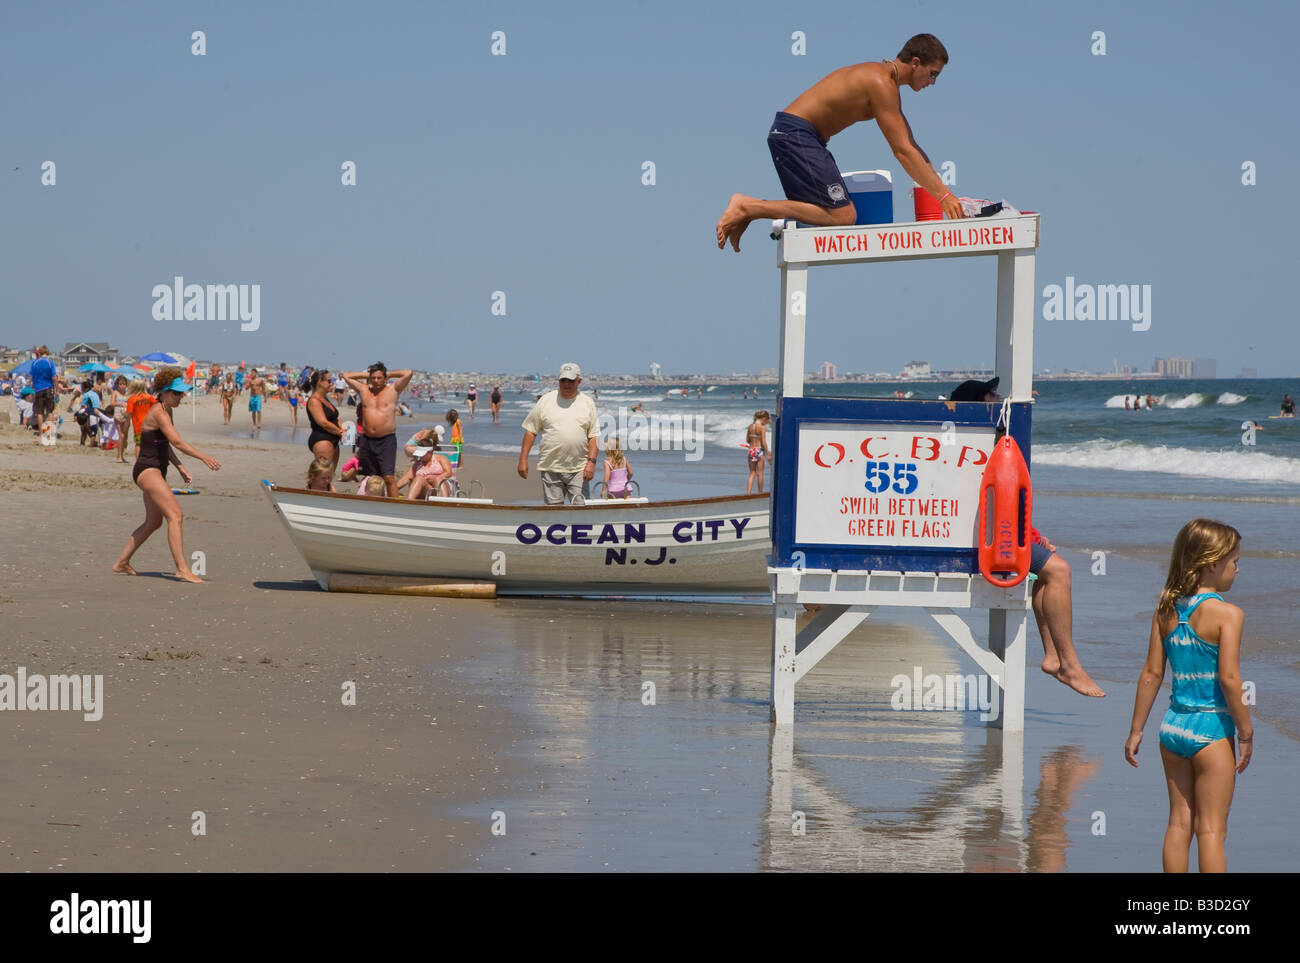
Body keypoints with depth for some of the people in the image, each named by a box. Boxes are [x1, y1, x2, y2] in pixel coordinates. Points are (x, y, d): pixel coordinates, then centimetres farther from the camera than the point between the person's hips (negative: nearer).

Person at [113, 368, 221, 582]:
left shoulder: (166, 412, 13)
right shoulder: (158, 413, -18)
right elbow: (177, 442, -29)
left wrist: (181, 468, 19)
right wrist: (204, 457, -32)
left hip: (156, 472, 11)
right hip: (148, 470, -11)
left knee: (153, 522, 19)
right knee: (175, 516, -19)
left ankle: (122, 562, 30)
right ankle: (182, 569, -24)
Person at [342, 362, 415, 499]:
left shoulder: (392, 390, 3)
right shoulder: (363, 390, 14)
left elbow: (408, 374, -5)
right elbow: (346, 375, 21)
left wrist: (389, 374, 6)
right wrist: (366, 375, 17)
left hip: (387, 441, -4)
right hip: (367, 440, 4)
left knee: (389, 477, -13)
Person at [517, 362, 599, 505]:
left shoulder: (588, 403, 7)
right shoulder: (546, 400, 6)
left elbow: (594, 436, 6)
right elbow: (530, 431, 7)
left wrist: (591, 461, -7)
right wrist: (523, 460, 0)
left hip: (579, 469, 0)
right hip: (551, 468, 0)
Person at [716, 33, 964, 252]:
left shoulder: (886, 83, 18)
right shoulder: (880, 83, -15)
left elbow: (911, 147, 23)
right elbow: (902, 151, -19)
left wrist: (941, 189, 15)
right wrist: (943, 196, -18)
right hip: (795, 134, -11)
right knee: (842, 216, -15)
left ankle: (749, 211, 12)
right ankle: (747, 208, -15)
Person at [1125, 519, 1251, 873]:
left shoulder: (1166, 611, 3)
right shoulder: (1227, 614, -14)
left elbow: (1151, 674, 5)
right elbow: (1229, 679, -18)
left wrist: (1136, 731, 10)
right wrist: (1246, 733, -9)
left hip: (1173, 727, 6)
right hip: (1211, 729, -5)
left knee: (1179, 823, 14)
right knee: (1211, 830, 1)